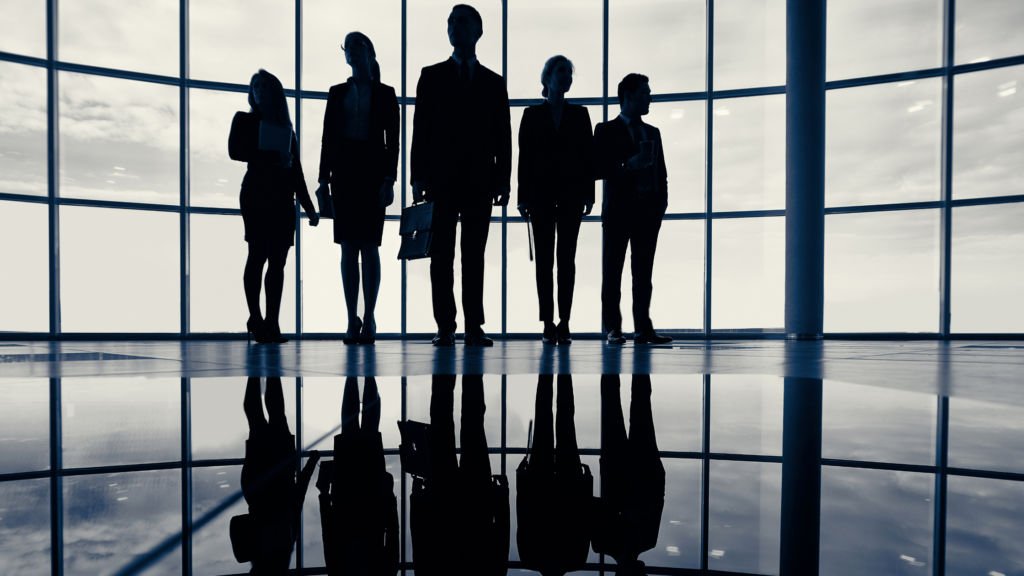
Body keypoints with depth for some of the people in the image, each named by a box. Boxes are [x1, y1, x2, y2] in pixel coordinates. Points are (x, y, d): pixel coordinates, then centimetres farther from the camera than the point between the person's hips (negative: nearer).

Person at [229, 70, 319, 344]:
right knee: (258, 255, -10)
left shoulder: (285, 127, 23)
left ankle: (272, 323, -1)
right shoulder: (245, 120, 13)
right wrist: (270, 156, -15)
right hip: (256, 195, -3)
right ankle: (256, 321, -4)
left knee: (278, 260, -3)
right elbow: (234, 151, -5)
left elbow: (296, 170, 19)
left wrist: (309, 206, 13)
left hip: (283, 198, 4)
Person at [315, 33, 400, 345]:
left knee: (369, 246, -7)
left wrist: (389, 179, -10)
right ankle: (352, 321, 3)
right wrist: (324, 178, 2)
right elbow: (328, 136, 11)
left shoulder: (385, 93, 9)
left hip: (373, 169, -3)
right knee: (348, 247, -1)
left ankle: (368, 320, -1)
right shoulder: (337, 92, 16)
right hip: (343, 169, 3)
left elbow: (392, 140, 1)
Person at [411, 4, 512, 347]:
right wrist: (418, 177, -4)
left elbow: (503, 136, 10)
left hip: (479, 180, 1)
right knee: (441, 256, -2)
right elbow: (420, 128, 6)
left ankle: (474, 328, 3)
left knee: (474, 257, 0)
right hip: (441, 179, 0)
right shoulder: (431, 76, 13)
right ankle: (445, 328, 2)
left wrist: (503, 181, 0)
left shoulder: (494, 82, 15)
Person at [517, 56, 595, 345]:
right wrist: (523, 197, -3)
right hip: (541, 192, -1)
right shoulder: (532, 115, 9)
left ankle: (564, 323, 1)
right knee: (544, 258, -2)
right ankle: (549, 324, 2)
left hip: (571, 193, 1)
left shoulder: (580, 114, 13)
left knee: (567, 257, -1)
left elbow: (589, 155, 8)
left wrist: (588, 194, -1)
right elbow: (524, 156, 4)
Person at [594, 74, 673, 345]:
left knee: (643, 272, 4)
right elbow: (598, 168, -5)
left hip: (649, 210, 5)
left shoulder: (653, 132, 21)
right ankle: (613, 329, 2)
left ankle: (643, 328, 7)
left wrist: (661, 202, 6)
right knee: (613, 270, -3)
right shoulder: (606, 130, 5)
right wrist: (627, 165, -17)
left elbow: (661, 172, 19)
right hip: (619, 210, -5)